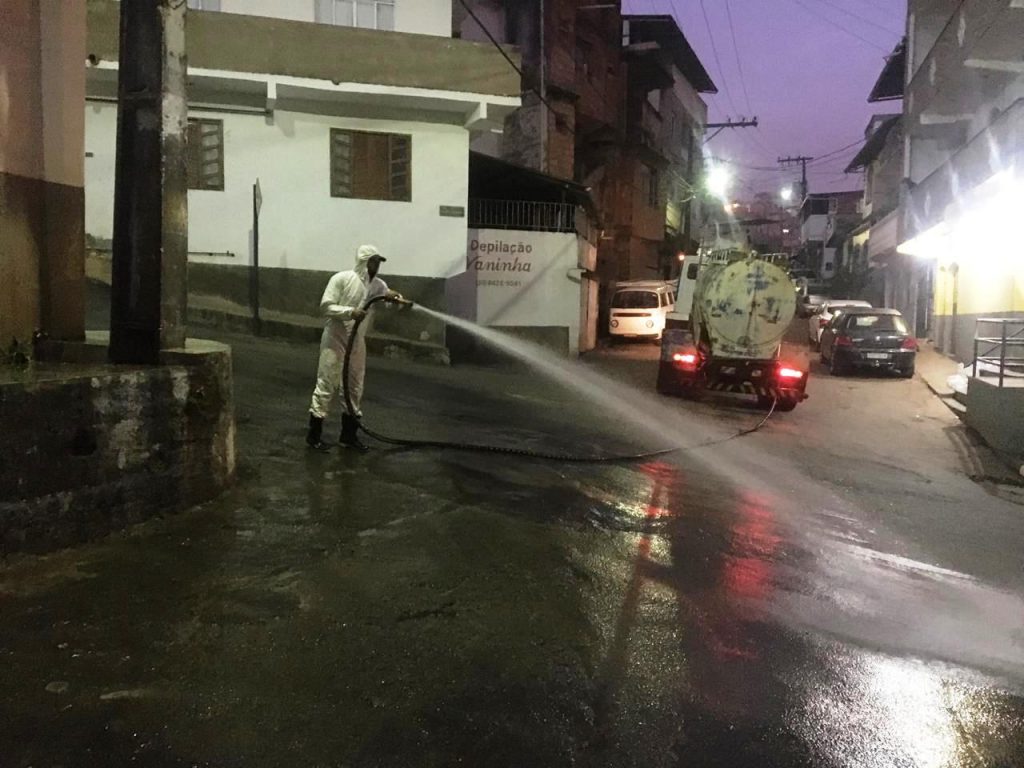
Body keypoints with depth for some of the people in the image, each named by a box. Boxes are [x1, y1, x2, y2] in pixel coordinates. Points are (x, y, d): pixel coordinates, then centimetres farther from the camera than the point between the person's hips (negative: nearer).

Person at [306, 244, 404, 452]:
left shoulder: (377, 284, 4)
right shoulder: (341, 279, -13)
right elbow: (325, 307, -15)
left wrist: (394, 297, -22)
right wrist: (350, 312, -26)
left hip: (357, 343, 6)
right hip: (335, 341, -6)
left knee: (355, 388, 11)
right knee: (327, 386, -2)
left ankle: (349, 434, 23)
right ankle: (314, 434, 8)